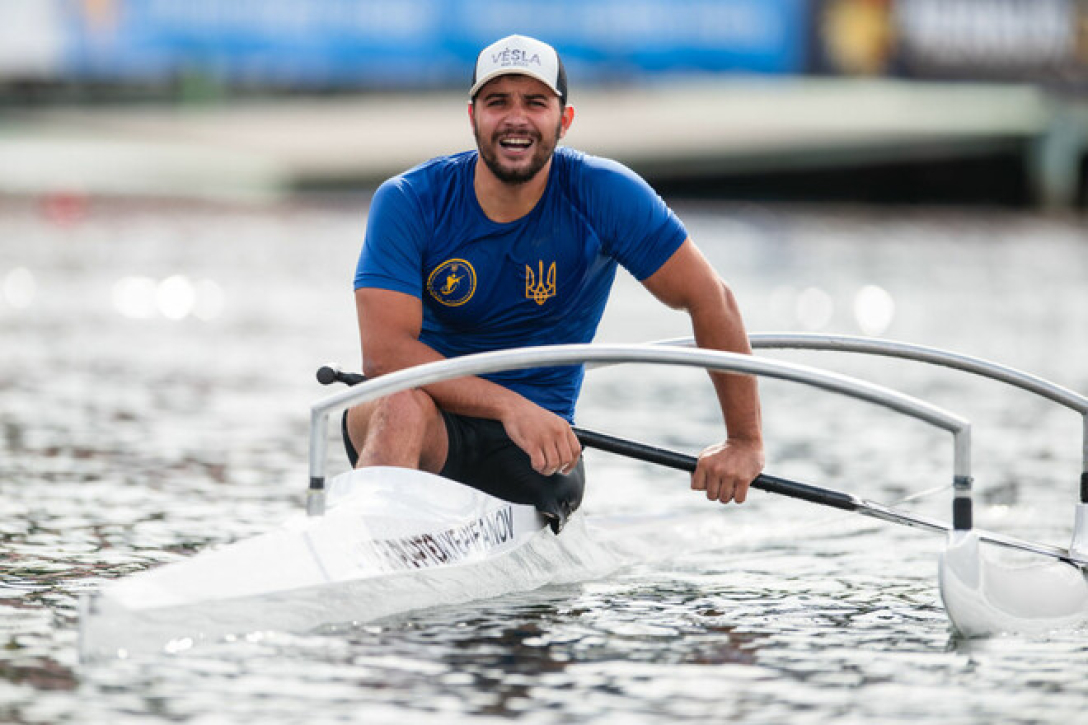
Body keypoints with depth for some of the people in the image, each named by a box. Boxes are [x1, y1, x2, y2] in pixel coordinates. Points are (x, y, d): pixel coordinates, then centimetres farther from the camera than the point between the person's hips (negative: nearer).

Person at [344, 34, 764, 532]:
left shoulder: (603, 195, -8)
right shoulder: (408, 202, -11)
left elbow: (710, 302, -2)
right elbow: (384, 352, -21)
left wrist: (746, 441, -4)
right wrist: (511, 407, -31)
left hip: (537, 438, 4)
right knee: (403, 404, -34)